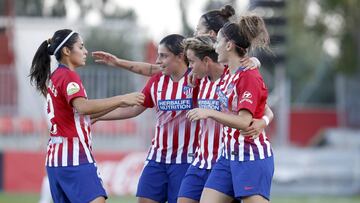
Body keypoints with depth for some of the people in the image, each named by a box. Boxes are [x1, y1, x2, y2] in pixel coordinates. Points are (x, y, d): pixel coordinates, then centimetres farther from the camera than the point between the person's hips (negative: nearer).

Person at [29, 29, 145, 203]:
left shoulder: (54, 77, 18)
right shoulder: (68, 76, -9)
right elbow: (83, 107, -27)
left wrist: (118, 104, 19)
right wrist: (122, 99, -25)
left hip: (55, 157, 10)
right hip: (74, 157, -9)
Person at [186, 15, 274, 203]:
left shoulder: (249, 76, -14)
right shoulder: (228, 73, 12)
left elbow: (244, 122, -23)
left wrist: (210, 113, -25)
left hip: (252, 157, -9)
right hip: (228, 155, 9)